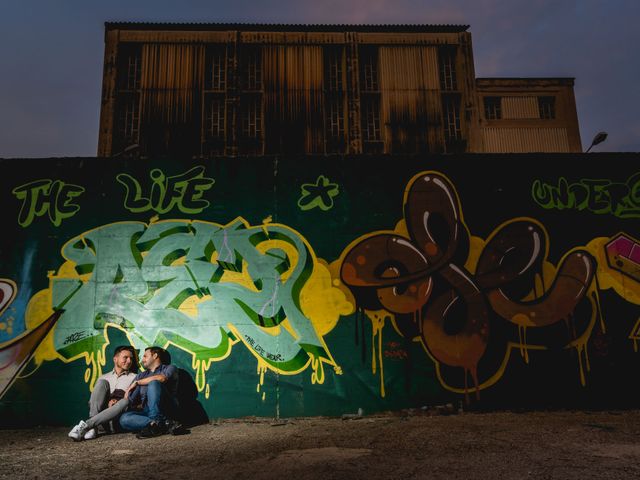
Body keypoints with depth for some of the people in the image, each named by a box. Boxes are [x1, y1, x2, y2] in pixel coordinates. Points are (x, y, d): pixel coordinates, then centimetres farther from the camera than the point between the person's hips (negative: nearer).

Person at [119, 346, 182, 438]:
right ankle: (165, 424, -32)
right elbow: (129, 400, 19)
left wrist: (137, 382, -2)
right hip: (146, 411, 5)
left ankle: (157, 421, -27)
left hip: (166, 409, -4)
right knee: (124, 419, -25)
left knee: (153, 384, -27)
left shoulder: (170, 368, 12)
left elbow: (161, 378, -12)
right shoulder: (141, 376, 28)